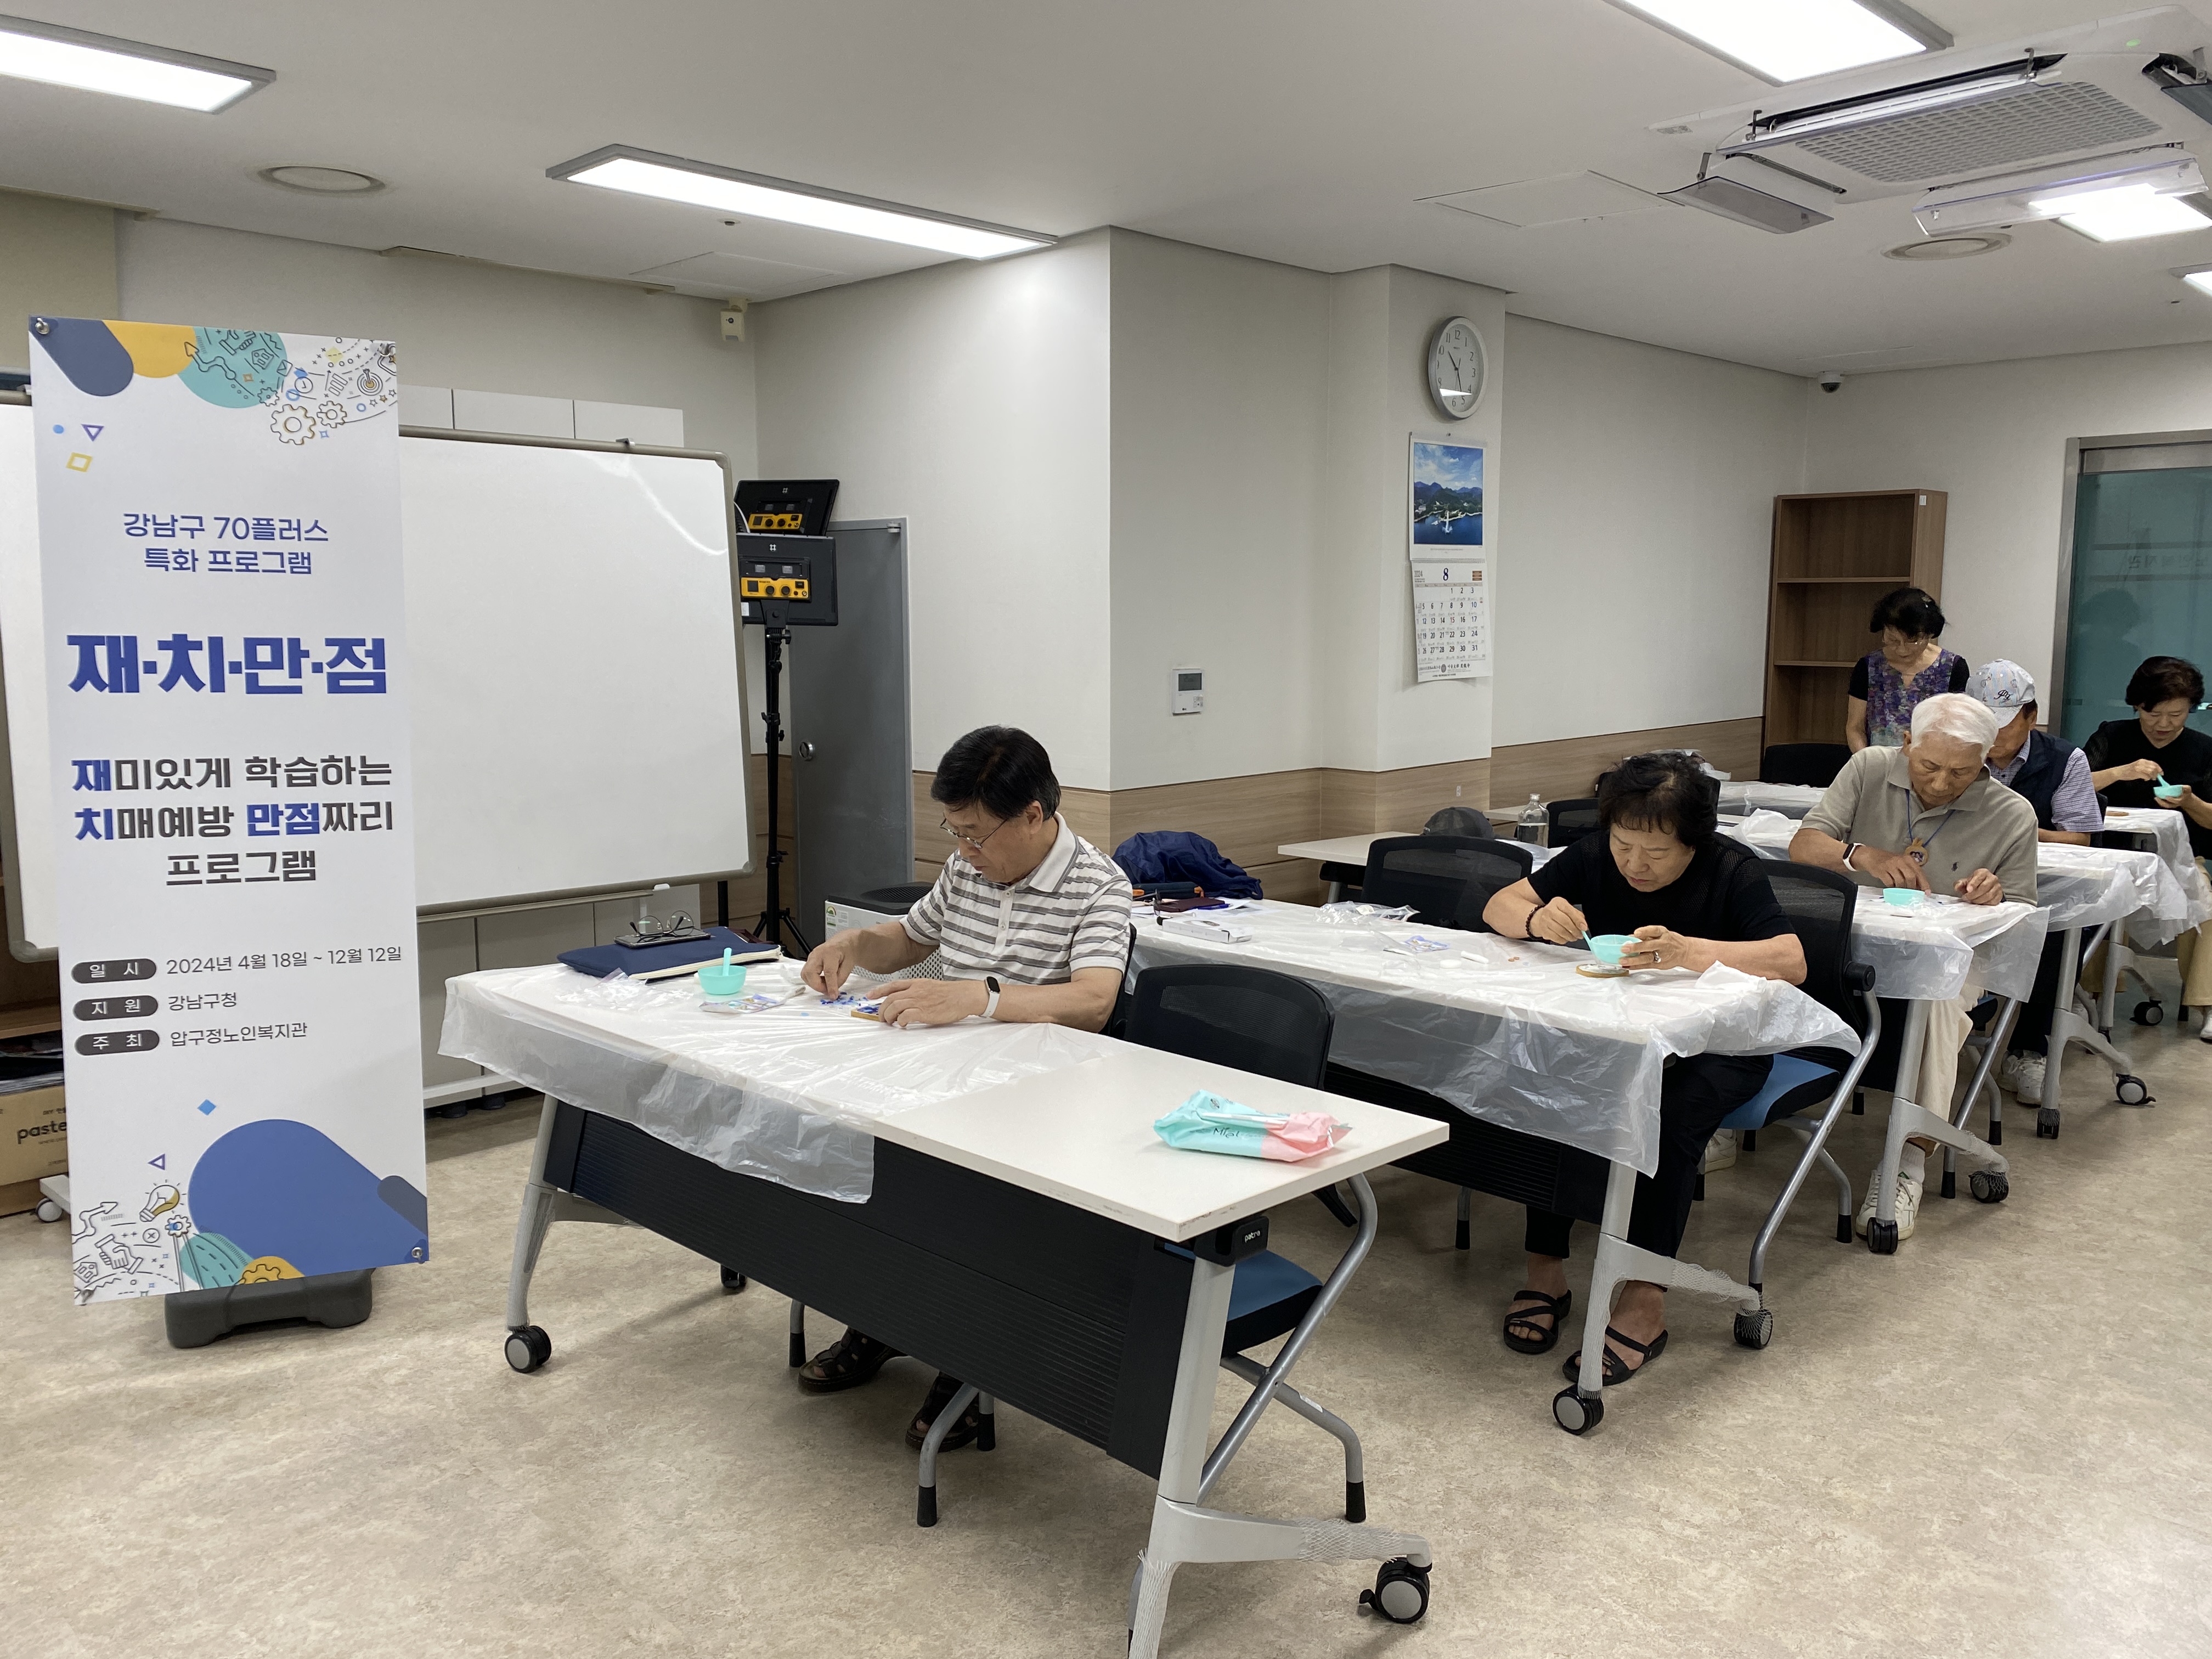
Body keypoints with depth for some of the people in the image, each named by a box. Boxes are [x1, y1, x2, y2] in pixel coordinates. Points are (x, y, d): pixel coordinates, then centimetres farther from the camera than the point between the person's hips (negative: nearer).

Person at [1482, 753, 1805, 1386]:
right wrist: (1538, 919, -26)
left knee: (1671, 1112, -35)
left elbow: (1791, 962, -25)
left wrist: (1692, 952, -42)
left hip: (1717, 1047, -3)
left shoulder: (1733, 871, -11)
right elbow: (1498, 907, 0)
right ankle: (1545, 1271, -16)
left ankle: (1644, 1300, -25)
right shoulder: (1594, 859, -1)